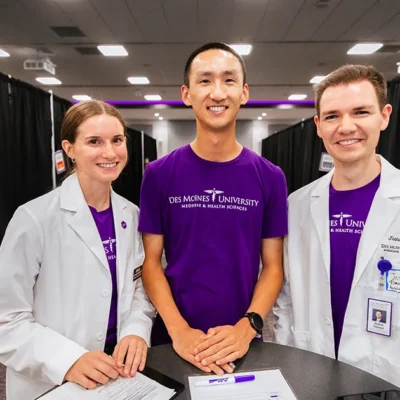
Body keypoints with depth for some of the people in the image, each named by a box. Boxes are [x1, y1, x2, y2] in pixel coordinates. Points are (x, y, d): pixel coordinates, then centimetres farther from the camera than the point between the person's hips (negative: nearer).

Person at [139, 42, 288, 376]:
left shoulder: (270, 177, -4)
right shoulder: (159, 174, -6)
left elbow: (272, 265, -2)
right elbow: (152, 261, -4)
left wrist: (247, 326, -15)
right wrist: (178, 329, -15)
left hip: (240, 341, 1)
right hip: (173, 338, 0)